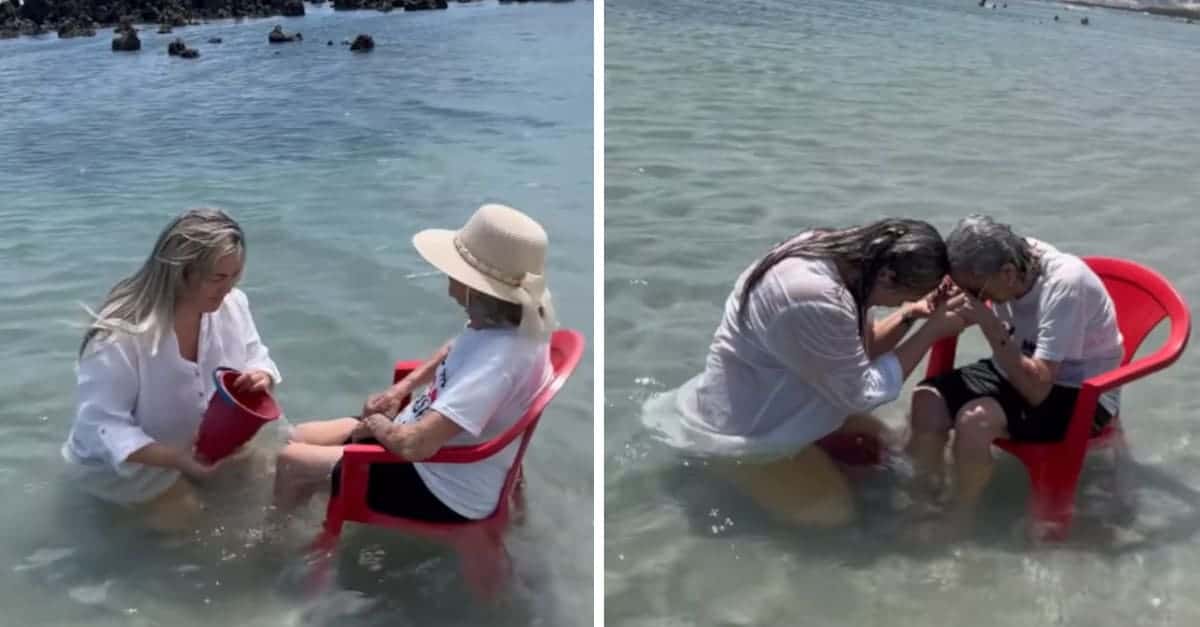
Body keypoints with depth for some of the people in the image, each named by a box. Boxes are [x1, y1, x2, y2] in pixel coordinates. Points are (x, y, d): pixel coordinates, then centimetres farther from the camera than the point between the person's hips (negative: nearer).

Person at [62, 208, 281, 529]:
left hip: (204, 439, 6)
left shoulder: (232, 304, -17)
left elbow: (256, 357, -3)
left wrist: (260, 378, -30)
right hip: (117, 459, -6)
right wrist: (174, 458, -45)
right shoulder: (120, 334, -36)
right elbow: (101, 426, -33)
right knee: (184, 517, -12)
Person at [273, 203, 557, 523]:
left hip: (442, 489, -9)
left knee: (291, 459, 2)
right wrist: (400, 389, 5)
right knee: (302, 436, 15)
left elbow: (415, 443, -40)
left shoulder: (497, 358, -37)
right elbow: (453, 352, 17)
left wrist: (377, 424, -17)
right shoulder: (502, 323, -9)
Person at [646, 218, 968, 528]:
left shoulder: (832, 253, -9)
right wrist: (932, 332, -21)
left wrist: (911, 314, -12)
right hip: (746, 428, -10)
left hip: (775, 397, 10)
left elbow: (857, 350, 3)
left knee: (877, 441, 17)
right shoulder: (817, 300, -37)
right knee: (834, 513, -4)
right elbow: (861, 392, -23)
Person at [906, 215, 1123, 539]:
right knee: (928, 398, -17)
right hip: (1018, 369, 6)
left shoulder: (1064, 284, -31)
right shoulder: (1007, 262, -13)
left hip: (1079, 394, -6)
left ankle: (959, 518, -8)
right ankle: (925, 498, 1)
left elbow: (1038, 389, -32)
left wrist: (989, 324, -34)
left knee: (974, 419, -30)